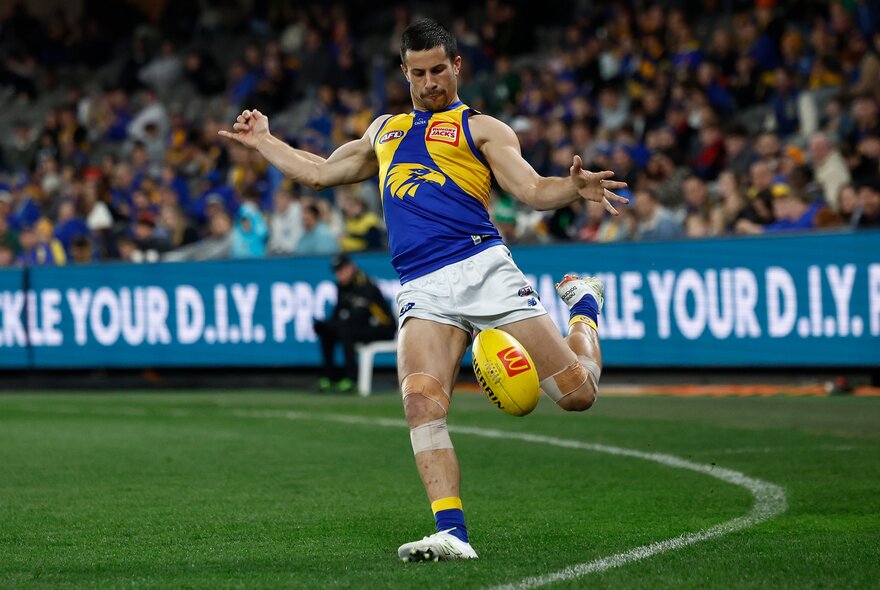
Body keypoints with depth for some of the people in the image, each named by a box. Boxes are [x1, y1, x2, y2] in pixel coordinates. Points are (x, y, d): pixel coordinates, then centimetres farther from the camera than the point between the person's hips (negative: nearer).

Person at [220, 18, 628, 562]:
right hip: (423, 290, 3)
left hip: (482, 266, -3)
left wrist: (575, 187, -19)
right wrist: (263, 142, 48)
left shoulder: (480, 128, 14)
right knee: (421, 402, -24)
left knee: (577, 392, -5)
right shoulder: (384, 130, 29)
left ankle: (583, 305, 29)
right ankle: (452, 533, -26)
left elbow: (533, 190, 2)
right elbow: (319, 173, 44)